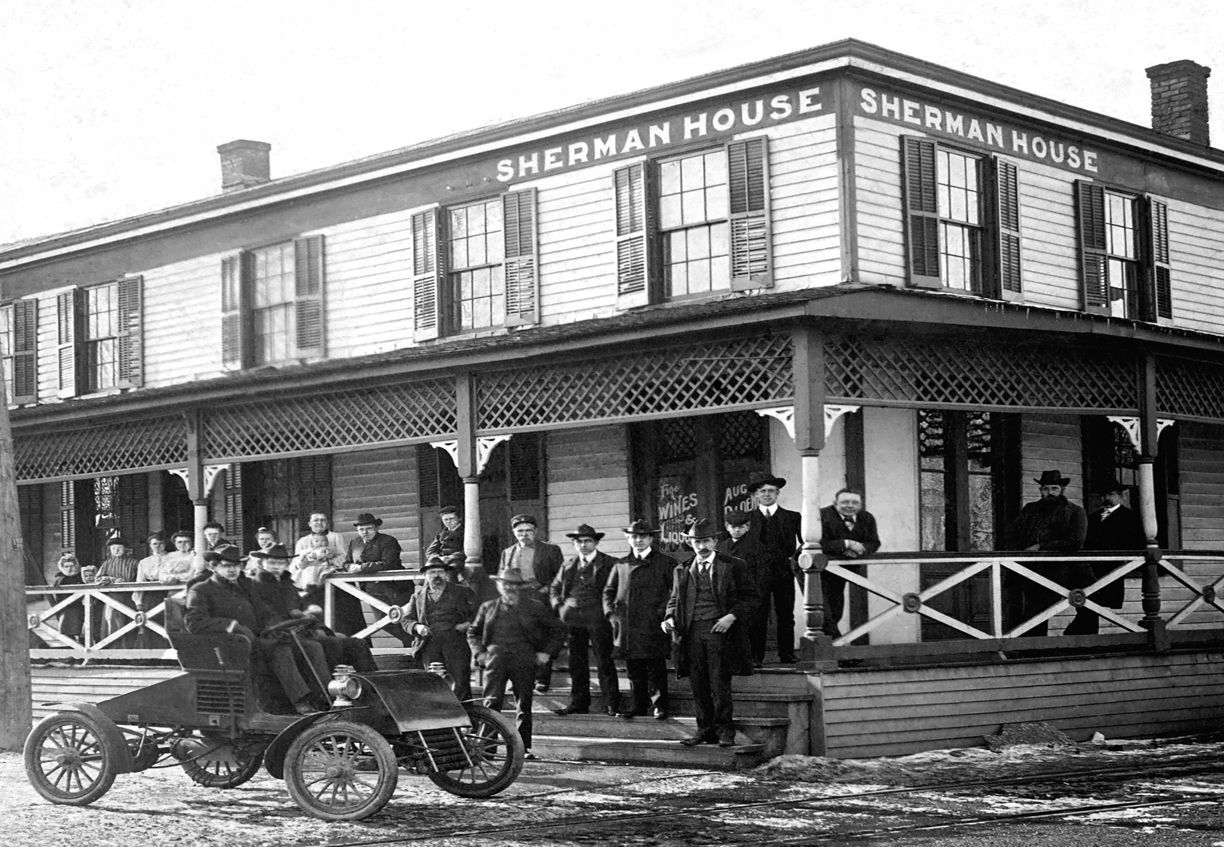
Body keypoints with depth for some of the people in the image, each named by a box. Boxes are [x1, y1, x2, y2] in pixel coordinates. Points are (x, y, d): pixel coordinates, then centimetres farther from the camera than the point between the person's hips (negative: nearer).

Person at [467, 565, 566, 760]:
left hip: (524, 660, 0)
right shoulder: (488, 608, 15)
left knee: (524, 706, 1)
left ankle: (523, 747, 7)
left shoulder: (534, 608, 10)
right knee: (492, 702, -9)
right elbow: (473, 632, 24)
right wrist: (479, 653, 8)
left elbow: (558, 630, 15)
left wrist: (546, 652, 4)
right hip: (496, 658, 0)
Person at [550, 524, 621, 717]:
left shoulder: (609, 564, 3)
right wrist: (559, 607, 6)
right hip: (572, 619, 4)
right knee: (576, 663, 6)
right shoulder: (568, 564, 16)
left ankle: (612, 704, 0)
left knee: (604, 662, -4)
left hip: (598, 619, -4)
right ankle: (578, 703, 13)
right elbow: (554, 588, 21)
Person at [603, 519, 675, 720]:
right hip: (627, 627, 3)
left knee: (656, 668, 0)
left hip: (653, 626, -3)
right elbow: (608, 591, 20)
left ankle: (660, 705, 10)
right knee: (634, 669, 6)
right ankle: (638, 705, 14)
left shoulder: (665, 563, 3)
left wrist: (664, 611, -8)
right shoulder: (621, 565, 14)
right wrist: (610, 612, 6)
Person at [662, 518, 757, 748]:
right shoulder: (682, 571, 16)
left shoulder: (733, 567, 5)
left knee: (720, 684, -7)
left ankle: (725, 731, 2)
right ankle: (705, 730, 11)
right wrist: (670, 618, 2)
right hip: (691, 632, 4)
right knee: (698, 686, 3)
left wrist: (732, 616, -10)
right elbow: (674, 599, 22)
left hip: (718, 630, -4)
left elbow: (749, 597, 4)